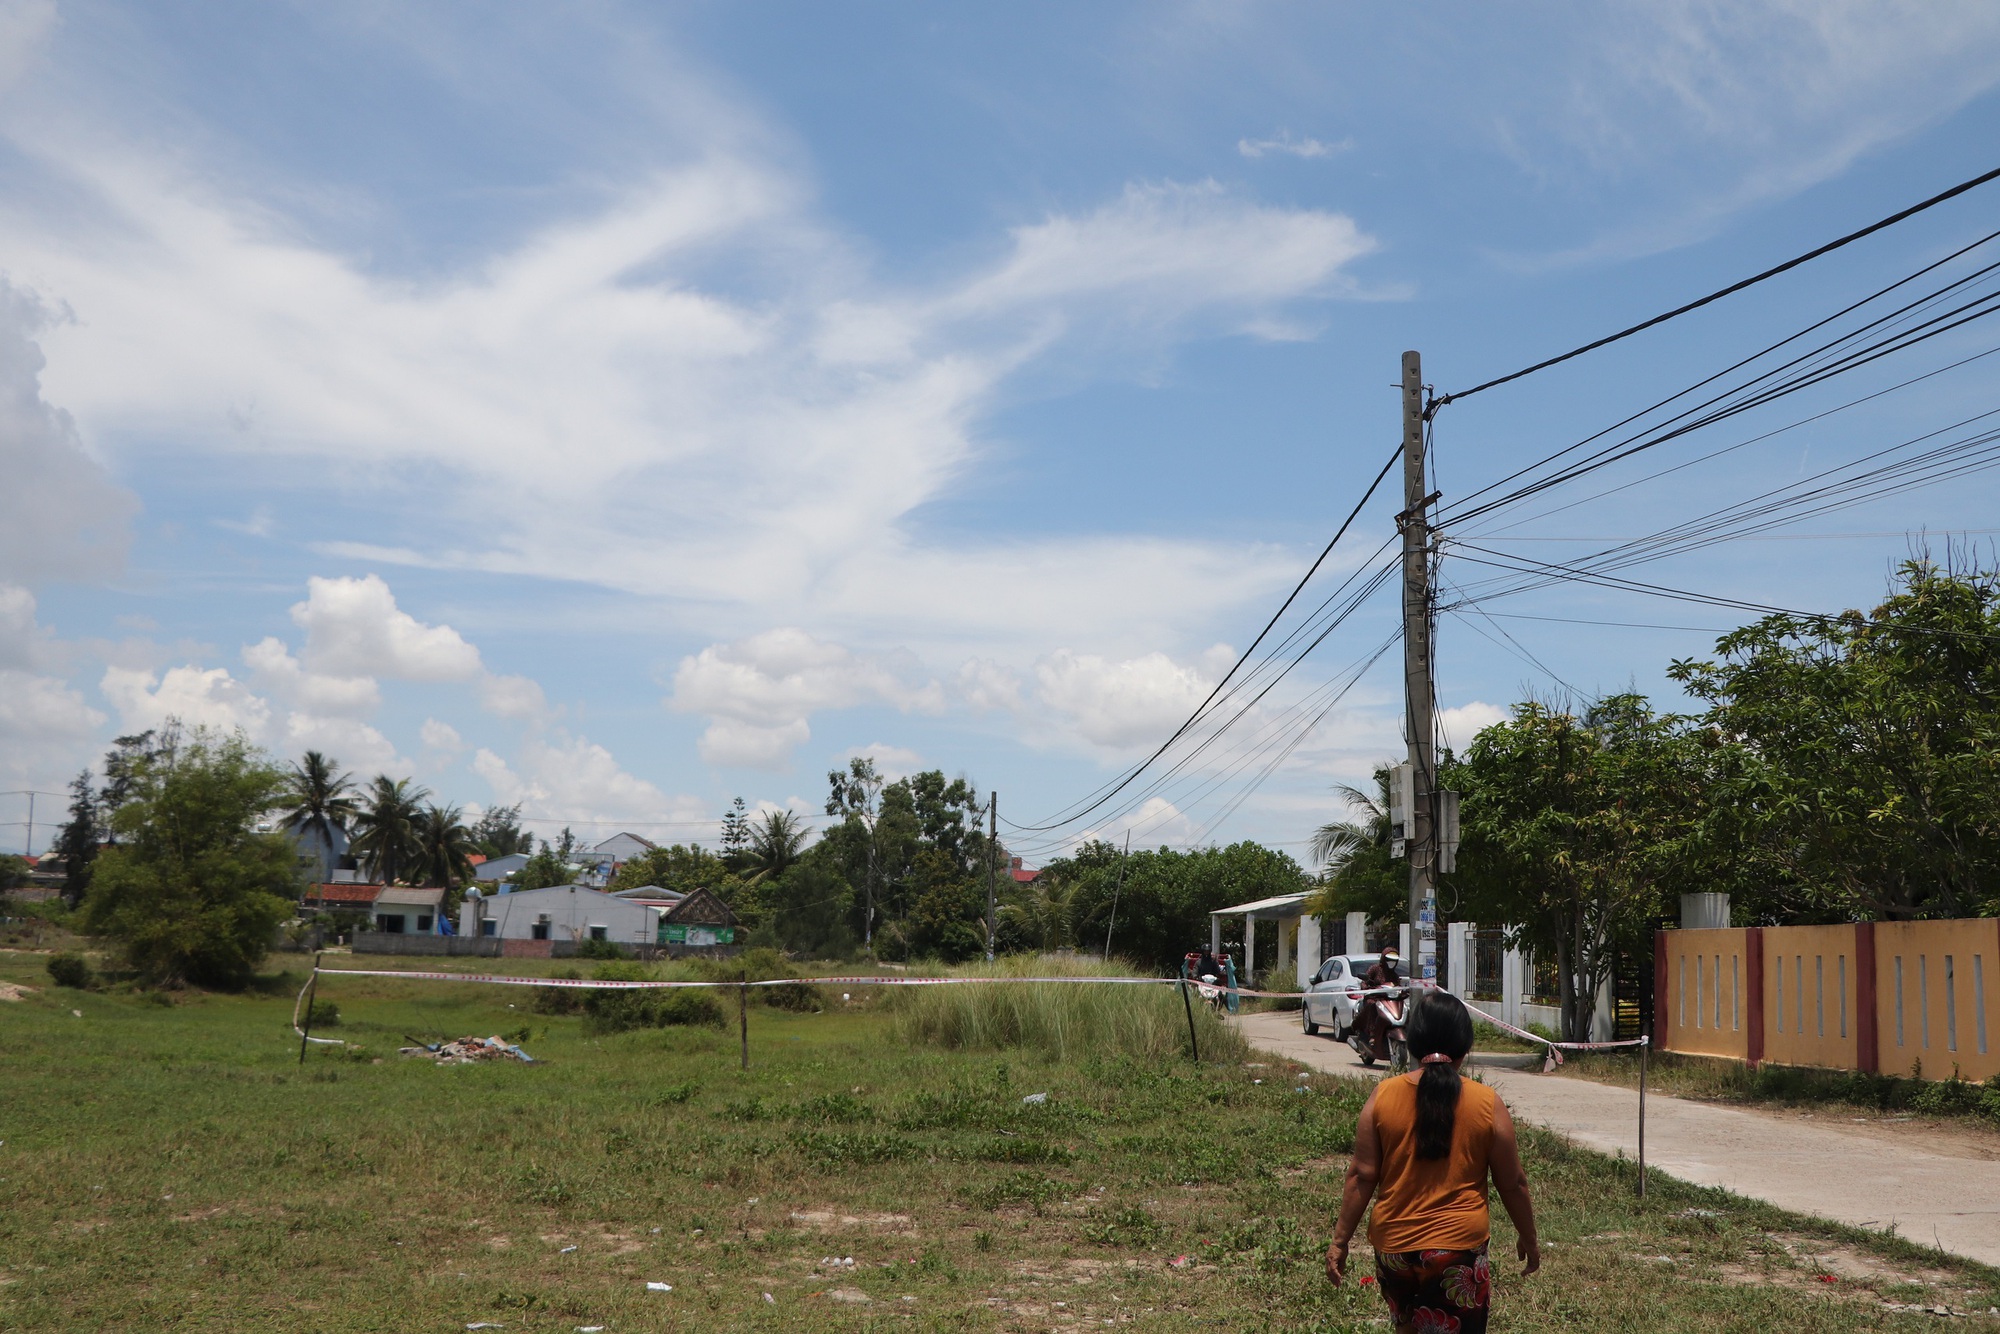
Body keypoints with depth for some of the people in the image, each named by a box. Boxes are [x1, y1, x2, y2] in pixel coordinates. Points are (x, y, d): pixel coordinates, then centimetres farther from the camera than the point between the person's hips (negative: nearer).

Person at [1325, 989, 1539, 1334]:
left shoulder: (1383, 1096, -6)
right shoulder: (1488, 1105, -8)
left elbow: (1361, 1176, -5)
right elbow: (1513, 1184, 0)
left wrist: (1341, 1239, 3)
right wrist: (1528, 1238, 16)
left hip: (1392, 1244, 3)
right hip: (1457, 1248, -2)